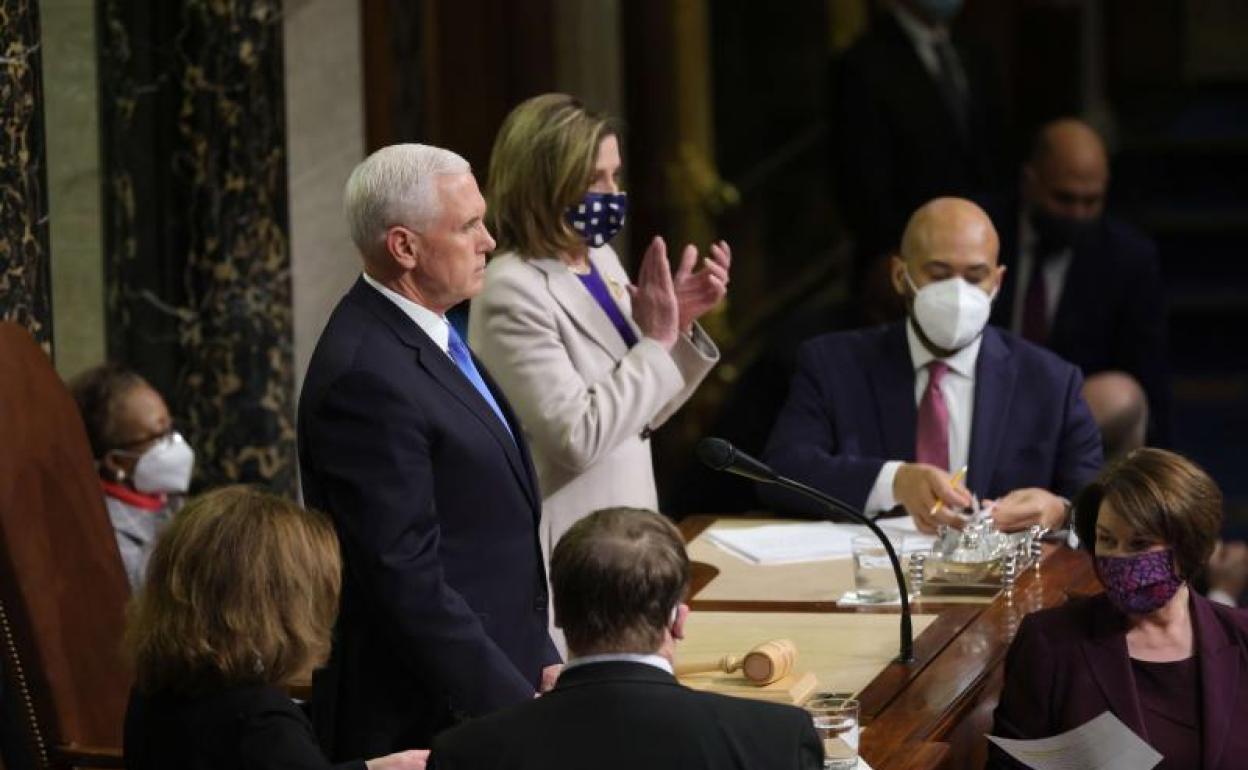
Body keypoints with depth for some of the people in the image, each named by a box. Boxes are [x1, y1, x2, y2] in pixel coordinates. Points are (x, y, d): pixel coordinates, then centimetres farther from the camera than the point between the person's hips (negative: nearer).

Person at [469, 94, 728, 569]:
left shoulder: (600, 261, 7)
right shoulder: (512, 292, -16)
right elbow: (578, 439, -22)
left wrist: (680, 325, 1)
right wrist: (656, 342, -16)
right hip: (567, 549, -7)